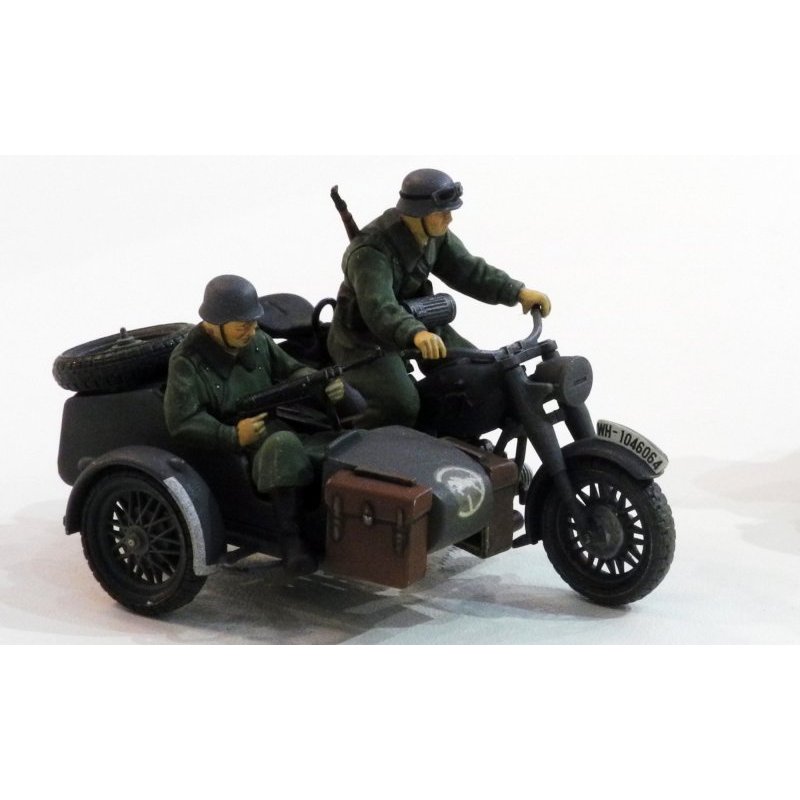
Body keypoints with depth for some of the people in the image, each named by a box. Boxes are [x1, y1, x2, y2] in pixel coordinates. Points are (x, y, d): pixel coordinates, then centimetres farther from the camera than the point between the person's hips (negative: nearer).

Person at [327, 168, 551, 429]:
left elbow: (469, 270, 1)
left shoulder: (434, 235, -6)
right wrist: (415, 334, -64)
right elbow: (378, 309, -46)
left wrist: (518, 292, -12)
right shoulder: (370, 251, -31)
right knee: (401, 406, -29)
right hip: (364, 339, -8)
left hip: (417, 321, 8)